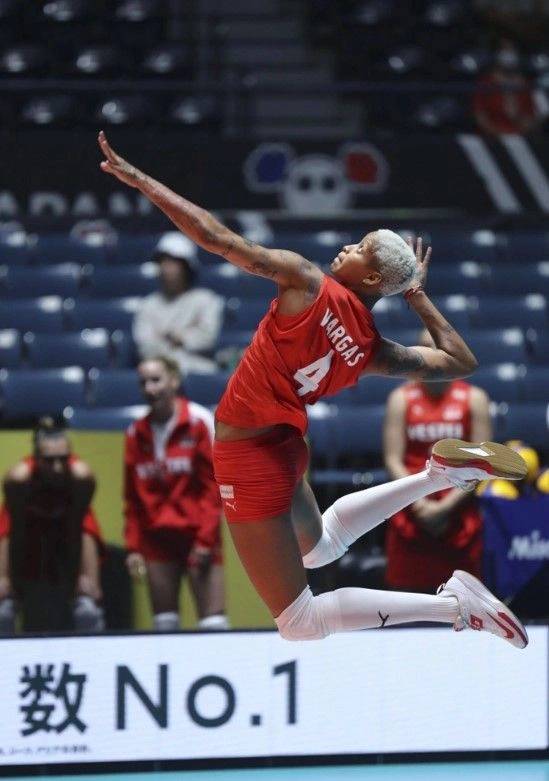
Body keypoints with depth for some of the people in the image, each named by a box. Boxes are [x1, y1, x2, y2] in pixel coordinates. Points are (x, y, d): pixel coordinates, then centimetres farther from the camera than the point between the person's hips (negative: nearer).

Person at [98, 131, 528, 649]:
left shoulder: (309, 285, -21)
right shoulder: (373, 351, -3)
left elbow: (214, 236, -24)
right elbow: (461, 362, 9)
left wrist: (138, 179, -17)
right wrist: (417, 295, 13)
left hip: (248, 462, -7)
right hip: (286, 447, 7)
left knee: (300, 622, 0)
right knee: (321, 547, 40)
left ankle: (452, 603, -9)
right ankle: (438, 475, 25)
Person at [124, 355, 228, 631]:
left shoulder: (199, 422, -3)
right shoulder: (137, 433, 10)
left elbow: (214, 484, -6)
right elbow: (133, 497, 13)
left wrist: (206, 538, -12)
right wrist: (133, 545, 5)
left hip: (196, 536, -4)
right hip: (157, 539, 4)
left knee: (213, 621, -11)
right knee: (164, 624, 2)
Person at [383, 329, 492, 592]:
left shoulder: (474, 399, 2)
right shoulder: (401, 399, 4)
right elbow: (393, 460, -1)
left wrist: (446, 506, -13)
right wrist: (419, 504, -14)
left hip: (459, 515, 0)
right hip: (411, 516, 0)